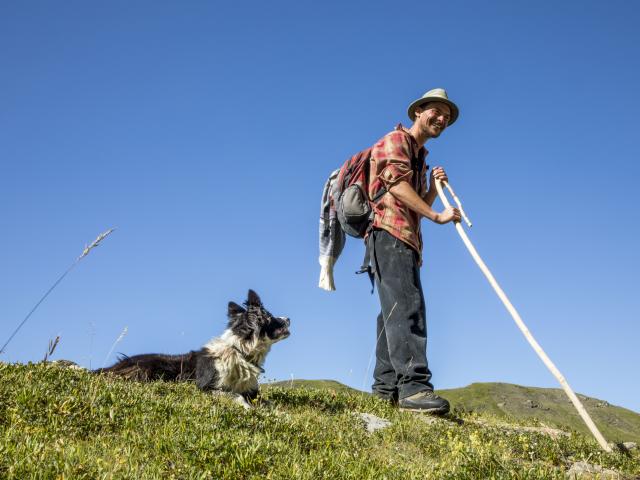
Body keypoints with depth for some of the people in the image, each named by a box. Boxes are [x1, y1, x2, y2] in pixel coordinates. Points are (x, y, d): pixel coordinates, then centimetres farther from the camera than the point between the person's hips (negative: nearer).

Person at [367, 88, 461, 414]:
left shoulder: (420, 157, 31)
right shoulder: (396, 139, 3)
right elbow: (396, 183, -13)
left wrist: (435, 187, 11)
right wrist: (436, 215, -18)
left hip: (407, 240, 10)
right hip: (389, 233, -10)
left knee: (396, 310, 6)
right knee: (406, 304, -23)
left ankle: (386, 385, 9)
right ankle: (413, 386, -31)